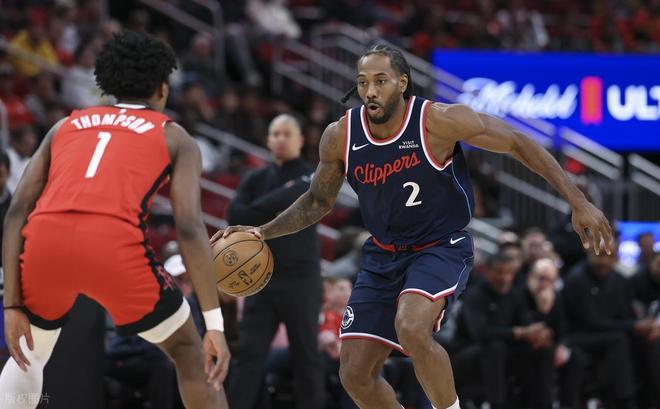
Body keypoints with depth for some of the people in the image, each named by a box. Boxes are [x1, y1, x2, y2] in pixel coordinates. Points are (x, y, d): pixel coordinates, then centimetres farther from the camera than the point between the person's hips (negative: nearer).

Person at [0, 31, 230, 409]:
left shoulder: (65, 126, 30)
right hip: (115, 244, -3)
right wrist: (215, 324, 3)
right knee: (189, 352, 20)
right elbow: (189, 228, 6)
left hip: (45, 240, 3)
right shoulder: (174, 137, 22)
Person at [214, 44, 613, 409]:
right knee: (356, 375, 0)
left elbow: (519, 143, -13)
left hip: (441, 247, -5)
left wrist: (579, 203, -16)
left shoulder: (438, 121, -22)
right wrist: (262, 232, -5)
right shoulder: (340, 137, -9)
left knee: (411, 328, -35)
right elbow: (318, 202, 9)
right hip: (384, 255, 5)